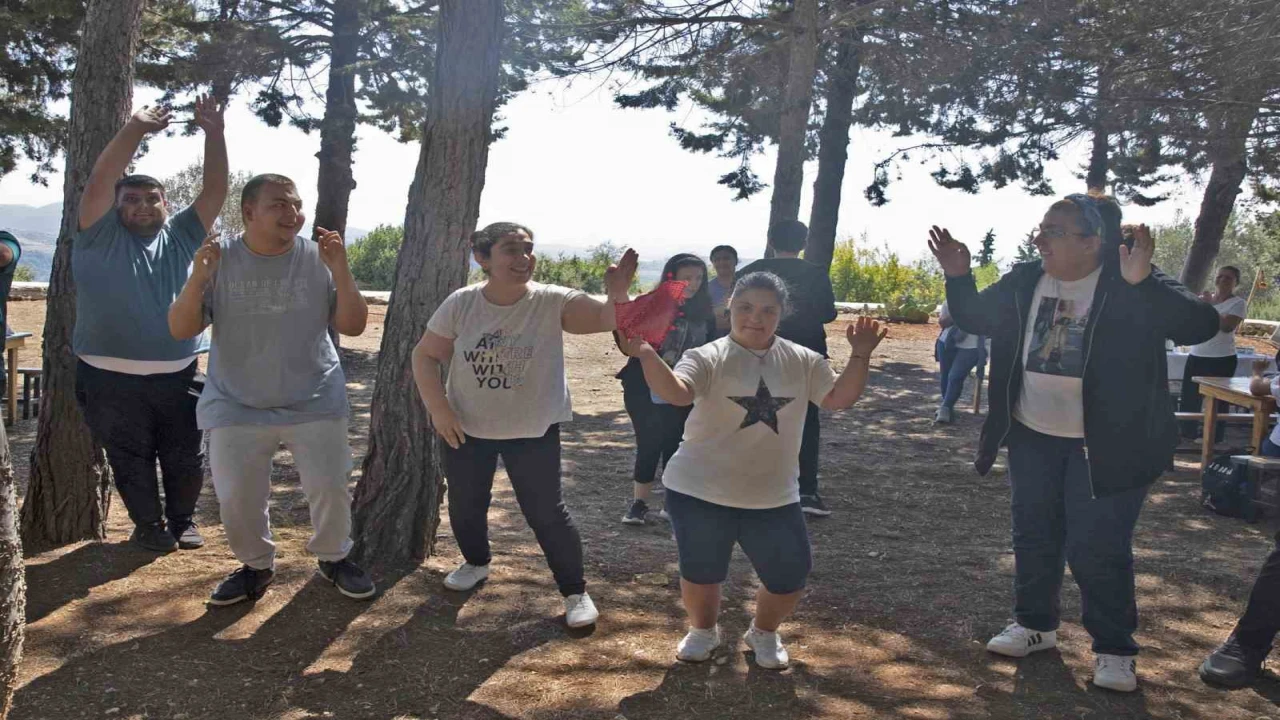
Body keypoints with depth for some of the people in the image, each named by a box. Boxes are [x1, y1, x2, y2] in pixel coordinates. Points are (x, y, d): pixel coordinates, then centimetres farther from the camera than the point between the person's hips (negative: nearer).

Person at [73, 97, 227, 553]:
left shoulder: (182, 236, 9)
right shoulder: (101, 235, 2)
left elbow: (214, 191, 1)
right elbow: (100, 180, -11)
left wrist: (213, 134, -8)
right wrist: (135, 128, -18)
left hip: (178, 375, 2)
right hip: (112, 379, -2)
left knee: (185, 458, 12)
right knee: (131, 460, 10)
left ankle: (183, 520, 31)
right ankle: (149, 525, 27)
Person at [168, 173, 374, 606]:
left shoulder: (318, 259, -7)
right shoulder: (219, 260, -5)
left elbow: (353, 327, -8)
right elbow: (181, 330, -7)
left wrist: (341, 271, -21)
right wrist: (198, 279, -24)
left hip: (314, 404, 0)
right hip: (236, 407, 1)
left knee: (330, 488, 0)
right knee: (236, 499, 6)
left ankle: (334, 558, 27)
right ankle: (256, 565, 32)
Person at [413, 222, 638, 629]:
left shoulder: (552, 302, -16)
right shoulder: (461, 304, -10)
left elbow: (607, 319, -26)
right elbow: (426, 355, -2)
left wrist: (617, 293, -49)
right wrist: (438, 408, -12)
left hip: (533, 430, -3)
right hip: (466, 427, 3)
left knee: (545, 512, -1)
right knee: (464, 504, 18)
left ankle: (575, 592, 15)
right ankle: (476, 563, 47)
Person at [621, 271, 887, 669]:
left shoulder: (802, 361, 1)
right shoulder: (709, 358, -11)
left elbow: (840, 397, 1)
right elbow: (675, 392, -28)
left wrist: (860, 356, -14)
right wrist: (648, 356, -47)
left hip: (774, 498, 3)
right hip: (700, 492, -2)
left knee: (789, 576, 7)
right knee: (700, 572, 10)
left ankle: (764, 632, 37)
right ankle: (702, 630, 41)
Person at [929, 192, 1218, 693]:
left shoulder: (1133, 286, -16)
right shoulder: (1024, 281, -1)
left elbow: (1200, 326, -28)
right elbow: (975, 318, 13)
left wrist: (1142, 284, -42)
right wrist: (958, 277, -5)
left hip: (1107, 445, -5)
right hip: (1034, 437, 5)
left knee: (1097, 550, -1)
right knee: (1034, 537, 15)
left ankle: (1115, 649, 18)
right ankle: (1034, 623, 34)